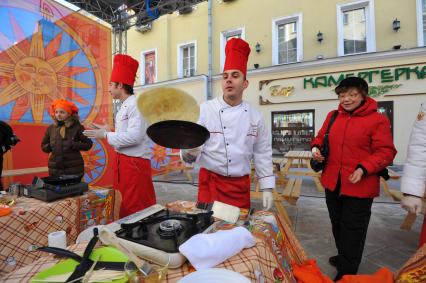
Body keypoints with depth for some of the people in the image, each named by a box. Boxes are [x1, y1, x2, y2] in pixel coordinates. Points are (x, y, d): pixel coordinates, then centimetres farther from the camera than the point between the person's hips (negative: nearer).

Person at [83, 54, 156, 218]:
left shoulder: (136, 104, -15)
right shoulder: (124, 106, 15)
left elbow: (134, 137, -24)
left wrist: (105, 135, -14)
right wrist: (108, 131, 14)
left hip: (135, 164, -10)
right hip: (122, 162, 10)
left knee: (137, 210, -1)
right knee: (122, 206, 20)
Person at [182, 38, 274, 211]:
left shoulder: (255, 116, 2)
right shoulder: (205, 109, -8)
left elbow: (263, 154, 7)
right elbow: (191, 145, -10)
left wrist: (267, 188, 6)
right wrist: (190, 151, -33)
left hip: (241, 186, 3)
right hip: (211, 184, -3)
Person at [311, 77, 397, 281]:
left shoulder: (378, 120, -9)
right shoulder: (332, 116, 7)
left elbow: (386, 152, -11)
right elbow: (321, 136, 16)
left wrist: (363, 168, -25)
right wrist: (316, 147, -6)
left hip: (360, 186, -5)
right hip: (333, 182, 6)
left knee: (353, 228, 6)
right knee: (337, 224, 21)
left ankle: (346, 273, 25)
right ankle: (343, 257, 46)